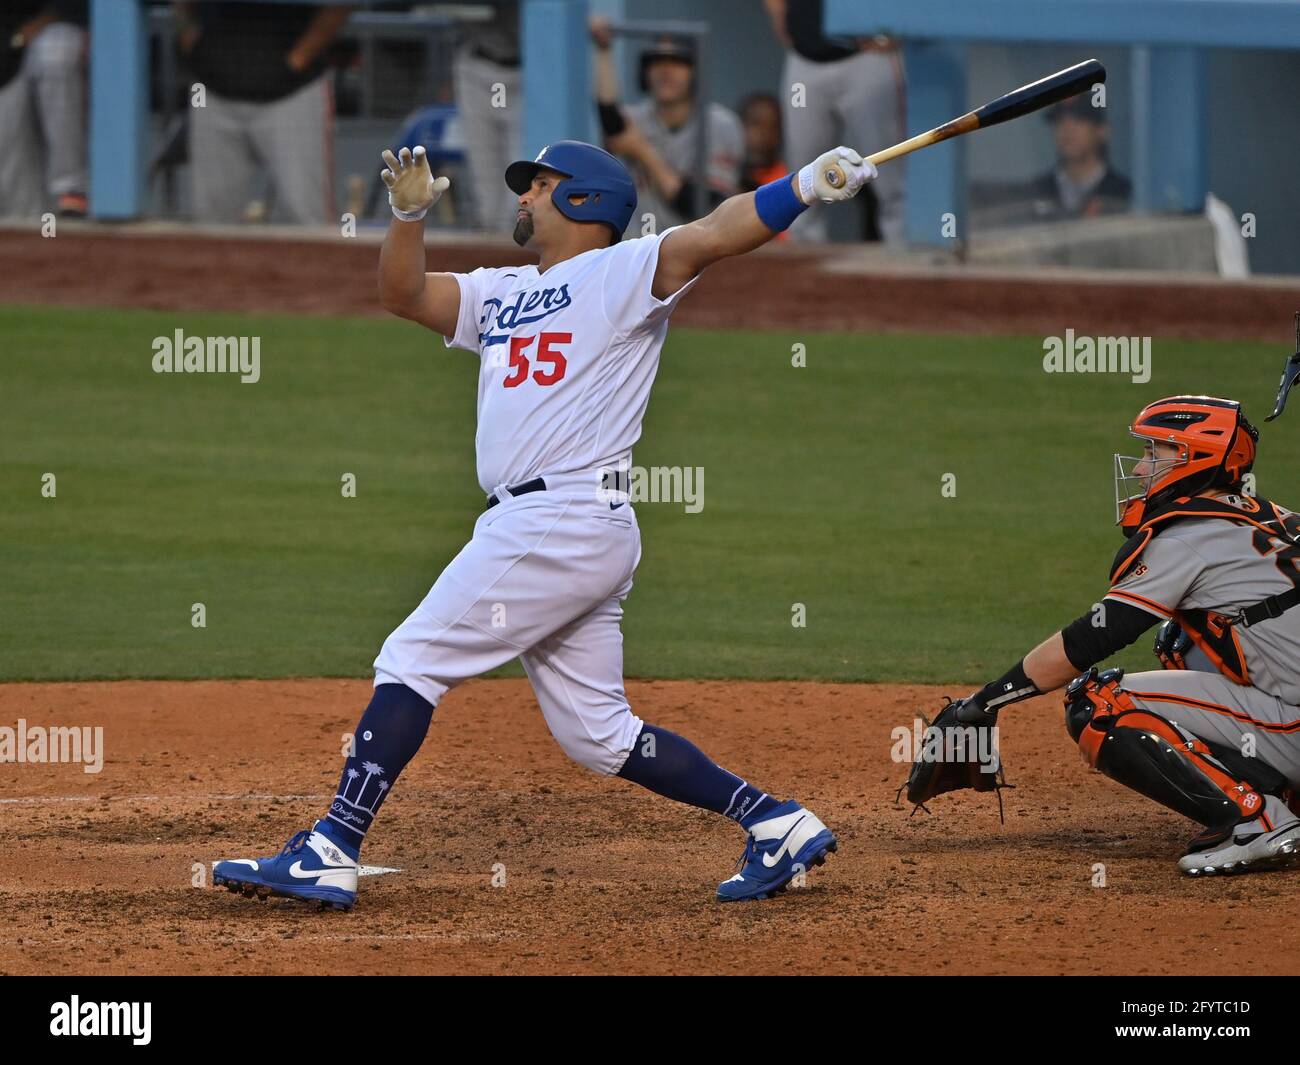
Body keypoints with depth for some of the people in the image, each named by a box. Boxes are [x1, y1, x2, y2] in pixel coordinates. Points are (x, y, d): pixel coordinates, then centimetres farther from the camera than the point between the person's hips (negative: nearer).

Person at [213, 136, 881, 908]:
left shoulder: (624, 274, 1)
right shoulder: (500, 295, 25)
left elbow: (712, 235, -14)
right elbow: (404, 294, 19)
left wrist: (806, 185, -30)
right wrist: (409, 215, 0)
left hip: (568, 519, -9)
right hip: (533, 524, 9)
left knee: (413, 662, -10)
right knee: (599, 735, 9)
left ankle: (332, 852, -11)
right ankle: (775, 823, 12)